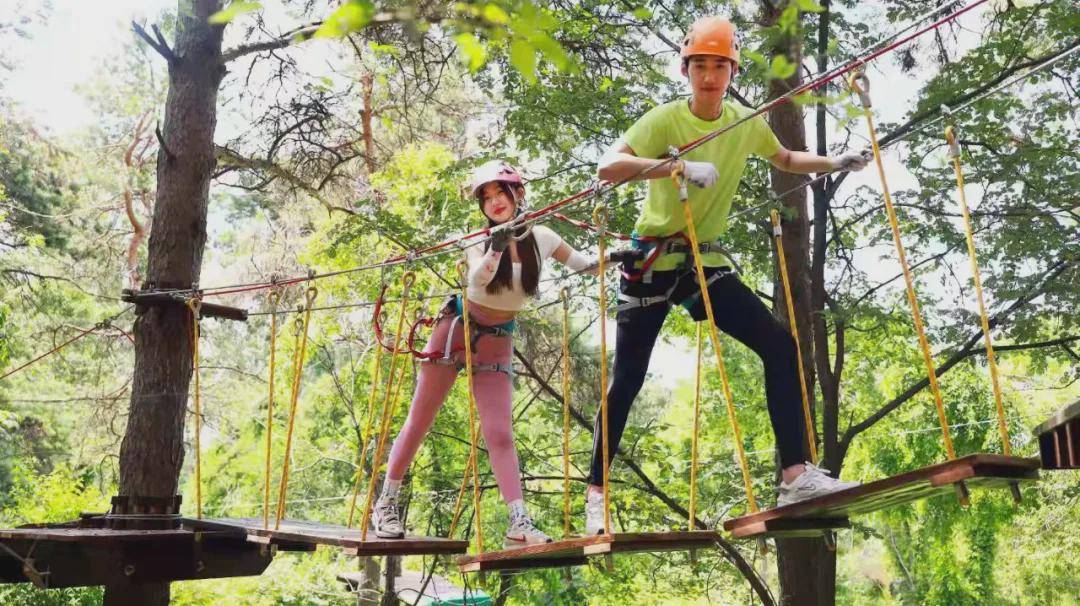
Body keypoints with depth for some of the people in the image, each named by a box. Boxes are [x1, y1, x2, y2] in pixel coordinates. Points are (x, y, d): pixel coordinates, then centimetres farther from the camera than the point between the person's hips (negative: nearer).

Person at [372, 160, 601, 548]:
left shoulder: (542, 238, -6)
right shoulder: (481, 241, -14)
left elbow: (586, 266, 1)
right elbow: (477, 279, -36)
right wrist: (496, 247, -54)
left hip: (497, 340, 2)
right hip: (456, 328, -1)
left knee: (499, 432, -8)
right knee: (419, 421, 4)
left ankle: (519, 523, -10)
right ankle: (386, 503, 17)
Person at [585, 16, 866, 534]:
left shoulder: (747, 124, 4)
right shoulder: (666, 119, -12)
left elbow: (785, 160, 25)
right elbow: (607, 167, -26)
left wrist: (833, 164, 8)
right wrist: (681, 165, -36)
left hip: (707, 263, 5)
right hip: (653, 262, -4)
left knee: (780, 344, -8)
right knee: (626, 380, -3)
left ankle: (796, 475, -4)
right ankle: (596, 492, 12)